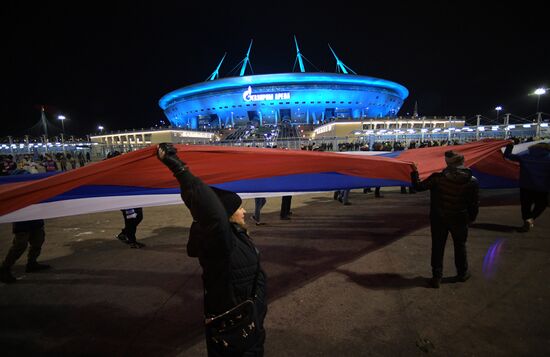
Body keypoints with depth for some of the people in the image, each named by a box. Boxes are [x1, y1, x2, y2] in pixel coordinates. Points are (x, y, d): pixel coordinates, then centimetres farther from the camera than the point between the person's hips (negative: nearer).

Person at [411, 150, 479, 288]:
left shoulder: (437, 178, -17)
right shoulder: (472, 181, -10)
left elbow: (419, 186, -12)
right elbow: (475, 204, -3)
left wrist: (414, 172, 1)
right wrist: (471, 218, 12)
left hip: (438, 219, -1)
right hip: (459, 220, 1)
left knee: (437, 247, 9)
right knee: (460, 246, 20)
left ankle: (436, 277, 15)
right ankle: (462, 273, 36)